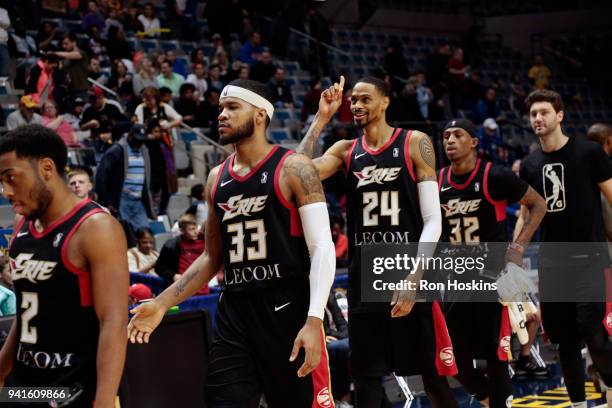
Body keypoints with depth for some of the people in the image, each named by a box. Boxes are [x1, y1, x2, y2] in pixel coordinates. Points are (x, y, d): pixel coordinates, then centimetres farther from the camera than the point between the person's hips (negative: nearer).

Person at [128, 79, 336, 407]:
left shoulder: (293, 169, -6)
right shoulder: (216, 178, 13)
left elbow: (322, 248, -12)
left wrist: (314, 321, -23)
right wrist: (161, 304, 10)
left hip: (289, 311, -5)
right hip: (233, 316, 5)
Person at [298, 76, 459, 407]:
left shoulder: (415, 144, -3)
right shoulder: (345, 151, 9)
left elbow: (433, 220, -8)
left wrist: (414, 280, -17)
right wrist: (321, 118, -7)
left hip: (409, 276, -4)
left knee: (432, 374, 3)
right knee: (365, 378, 7)